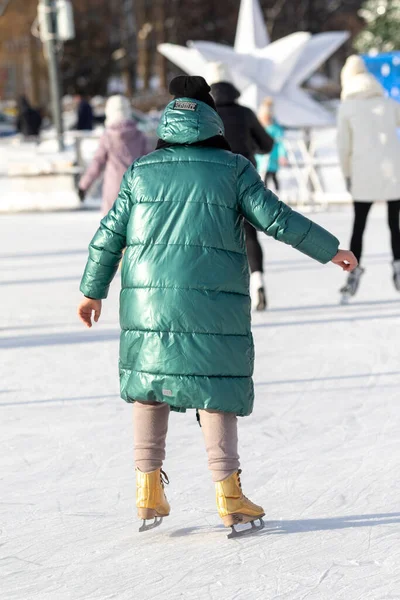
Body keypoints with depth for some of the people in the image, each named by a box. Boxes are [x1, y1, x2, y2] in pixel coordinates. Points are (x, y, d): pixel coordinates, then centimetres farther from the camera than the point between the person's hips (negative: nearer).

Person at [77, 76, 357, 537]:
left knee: (151, 383, 15)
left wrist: (93, 291, 20)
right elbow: (275, 219, -2)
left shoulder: (141, 172, 6)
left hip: (148, 299, 2)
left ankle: (148, 485, 13)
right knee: (216, 387, 3)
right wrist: (330, 251, 8)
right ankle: (227, 491, 0)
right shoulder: (233, 170, -1)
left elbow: (109, 235, 9)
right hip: (214, 302, -2)